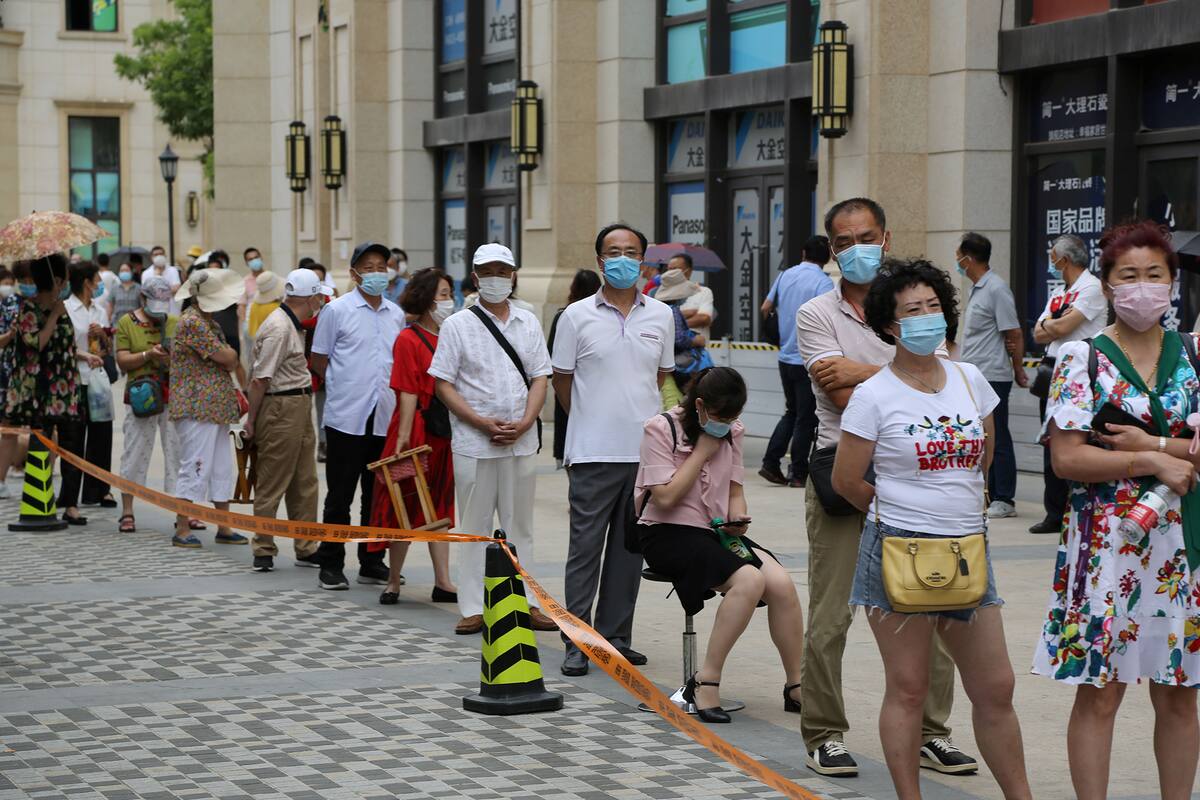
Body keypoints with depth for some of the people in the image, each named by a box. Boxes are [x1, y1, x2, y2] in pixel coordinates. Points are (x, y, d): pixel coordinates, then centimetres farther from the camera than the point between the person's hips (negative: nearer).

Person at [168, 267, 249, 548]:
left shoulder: (209, 322, 18)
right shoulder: (192, 322, -14)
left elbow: (227, 362, 21)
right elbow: (225, 357, -16)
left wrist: (234, 393, 7)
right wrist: (233, 354, 5)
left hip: (216, 409, 10)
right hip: (197, 407, -10)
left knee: (222, 468, 12)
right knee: (195, 468, -7)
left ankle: (224, 528, 18)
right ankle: (182, 530, -1)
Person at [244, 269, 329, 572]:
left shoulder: (293, 325, 15)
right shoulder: (278, 328, -18)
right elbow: (260, 378, -18)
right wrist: (252, 419, -14)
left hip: (299, 408, 10)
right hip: (281, 408, -10)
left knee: (305, 484, 12)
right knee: (272, 483, -2)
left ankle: (306, 548, 17)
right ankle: (264, 551, 4)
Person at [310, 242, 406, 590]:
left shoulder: (396, 314, 11)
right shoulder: (336, 310, -2)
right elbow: (319, 360, 3)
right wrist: (345, 388, 3)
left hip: (385, 418, 5)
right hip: (347, 418, -4)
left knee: (378, 496, 11)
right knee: (340, 496, 1)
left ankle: (372, 564, 20)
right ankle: (330, 566, 9)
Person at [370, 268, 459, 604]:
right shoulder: (409, 339, -9)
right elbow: (408, 392, -15)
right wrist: (404, 436, -20)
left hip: (445, 433, 7)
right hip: (417, 429, -7)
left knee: (439, 507, 10)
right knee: (406, 507, 2)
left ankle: (443, 582, 14)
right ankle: (393, 582, 12)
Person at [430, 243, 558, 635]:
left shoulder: (528, 323, 9)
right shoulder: (457, 326, 0)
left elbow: (539, 379, 8)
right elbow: (443, 385, -4)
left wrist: (524, 423, -8)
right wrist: (482, 423, -13)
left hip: (522, 441, 3)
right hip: (473, 443, -3)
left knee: (519, 525, 9)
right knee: (475, 526, 2)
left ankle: (525, 602, 15)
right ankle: (473, 607, 7)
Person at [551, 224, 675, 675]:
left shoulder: (661, 316, 8)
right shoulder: (577, 316, -1)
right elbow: (562, 381, 7)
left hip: (645, 449, 3)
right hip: (593, 452, -3)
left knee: (629, 549, 9)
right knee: (585, 548, -2)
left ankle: (615, 636, 17)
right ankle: (577, 643, 4)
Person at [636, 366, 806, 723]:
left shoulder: (731, 432, 11)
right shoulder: (661, 429, -9)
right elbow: (665, 497, -16)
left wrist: (737, 517, -6)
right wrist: (703, 451, -13)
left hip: (717, 532, 6)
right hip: (668, 533, -6)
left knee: (782, 583, -20)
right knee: (749, 579, -31)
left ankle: (796, 686, -9)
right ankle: (706, 681, -24)